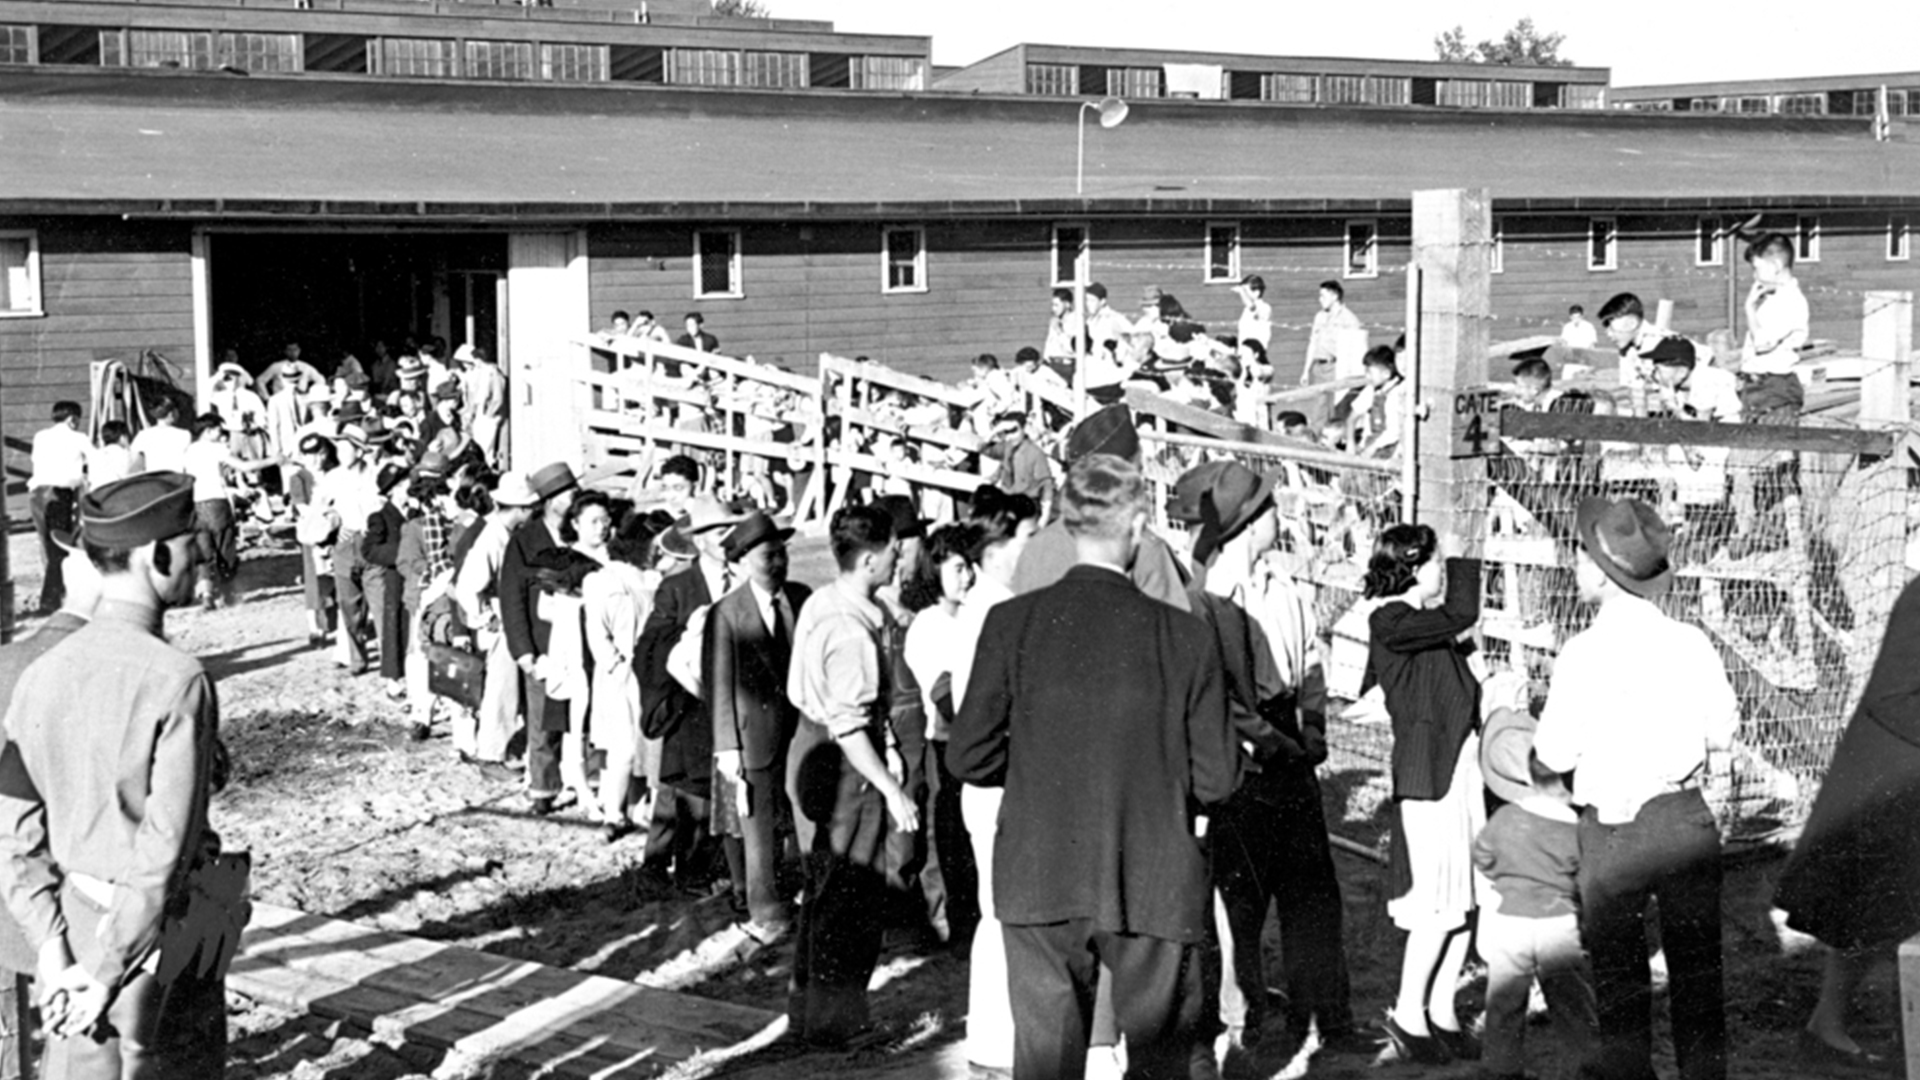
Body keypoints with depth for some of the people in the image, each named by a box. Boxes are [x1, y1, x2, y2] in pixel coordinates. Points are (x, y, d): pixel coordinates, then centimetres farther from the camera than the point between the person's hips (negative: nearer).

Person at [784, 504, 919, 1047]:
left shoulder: (822, 602, 3)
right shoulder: (852, 631, -26)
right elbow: (848, 727, -27)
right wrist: (892, 791, -24)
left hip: (811, 751, 10)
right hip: (843, 765, -10)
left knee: (823, 889, 20)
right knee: (850, 899, 2)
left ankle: (807, 1003, 32)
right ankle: (832, 1020, 11)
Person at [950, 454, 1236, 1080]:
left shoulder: (1013, 622, -6)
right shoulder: (1184, 636, -8)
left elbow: (969, 758, -4)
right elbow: (1216, 779, -5)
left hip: (1040, 882, 1)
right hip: (1153, 888, -1)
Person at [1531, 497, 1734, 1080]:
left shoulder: (1584, 652, -15)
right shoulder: (1692, 643, -4)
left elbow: (1556, 754, -12)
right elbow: (1723, 733, 4)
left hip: (1612, 829, -3)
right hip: (1686, 817, 3)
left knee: (1619, 968, 11)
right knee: (1696, 966, 14)